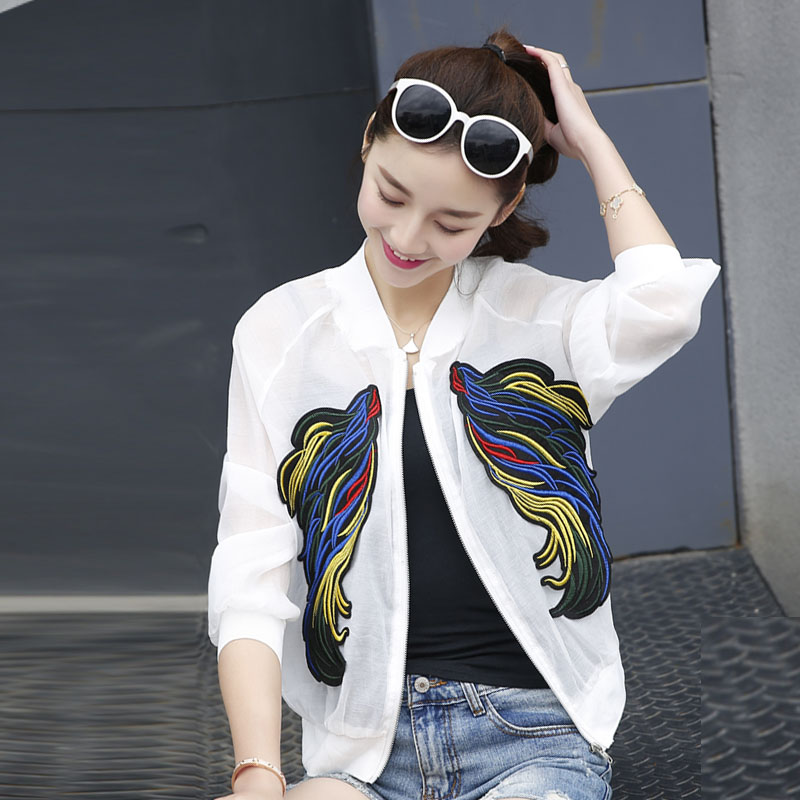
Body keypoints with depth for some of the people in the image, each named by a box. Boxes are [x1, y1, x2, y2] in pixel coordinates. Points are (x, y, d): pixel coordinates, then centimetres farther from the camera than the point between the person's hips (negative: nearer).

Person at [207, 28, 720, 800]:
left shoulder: (540, 316, 6)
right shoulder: (280, 331, 7)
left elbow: (662, 305, -18)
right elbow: (251, 571, 1)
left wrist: (587, 138, -2)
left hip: (531, 738, 0)